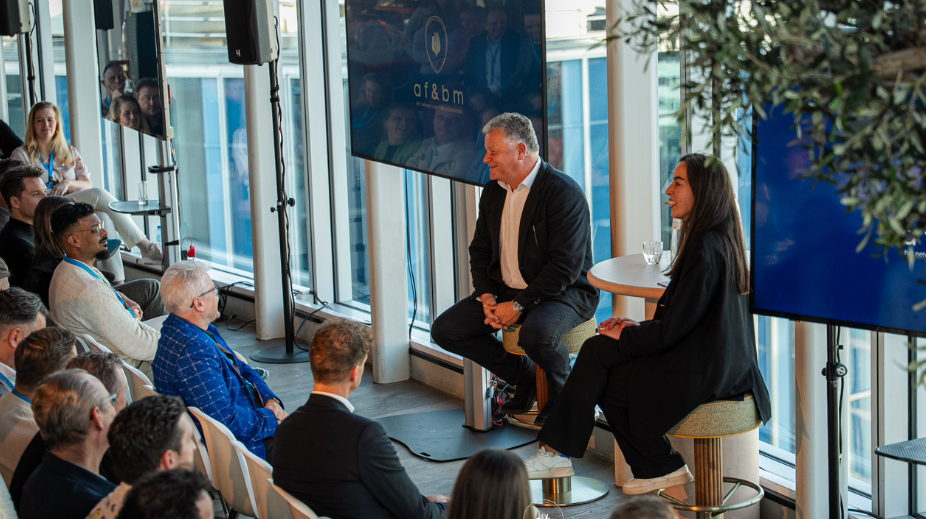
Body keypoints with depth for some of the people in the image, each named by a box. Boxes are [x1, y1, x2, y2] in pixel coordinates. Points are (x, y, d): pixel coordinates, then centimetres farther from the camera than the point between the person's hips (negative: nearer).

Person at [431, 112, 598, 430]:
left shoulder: (564, 192, -18)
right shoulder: (493, 192, 7)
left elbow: (566, 266, -22)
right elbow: (480, 250, 15)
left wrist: (519, 305, -23)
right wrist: (487, 297, -4)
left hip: (564, 292, -8)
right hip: (505, 290, 8)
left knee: (535, 333, -39)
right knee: (445, 331, -6)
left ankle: (562, 393, -4)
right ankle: (524, 377, 12)